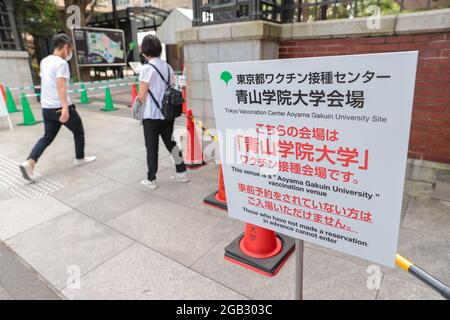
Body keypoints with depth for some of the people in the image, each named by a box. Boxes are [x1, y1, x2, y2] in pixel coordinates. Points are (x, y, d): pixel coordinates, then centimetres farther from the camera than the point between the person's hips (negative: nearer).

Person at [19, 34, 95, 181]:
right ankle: (80, 158, 28)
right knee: (79, 131, 14)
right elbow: (61, 85, -26)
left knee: (47, 137, 13)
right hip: (61, 107, -8)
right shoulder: (62, 63, -13)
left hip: (46, 107, 8)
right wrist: (65, 107, -33)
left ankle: (29, 163, -3)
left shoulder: (44, 61, 13)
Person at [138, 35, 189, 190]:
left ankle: (151, 180, 15)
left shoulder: (146, 68, -12)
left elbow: (142, 96, -13)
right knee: (170, 142, 17)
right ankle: (182, 173, 23)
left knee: (152, 148, 5)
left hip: (152, 115, -6)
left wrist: (143, 108, 6)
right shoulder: (168, 67, 7)